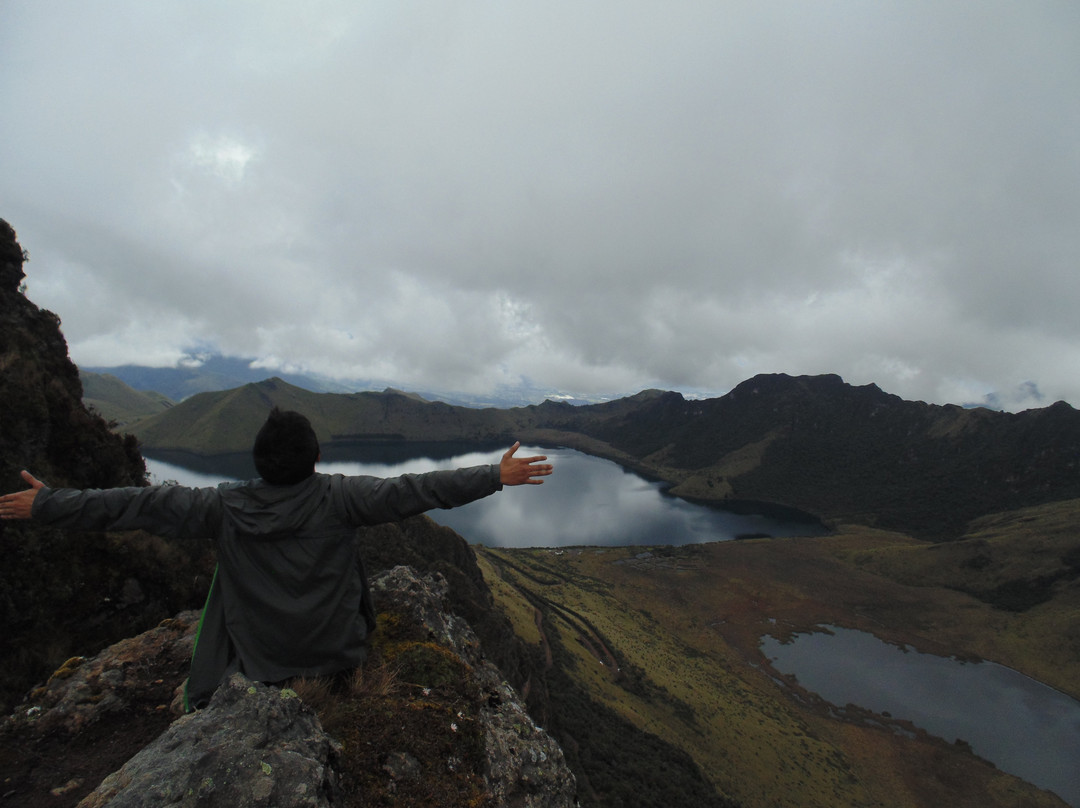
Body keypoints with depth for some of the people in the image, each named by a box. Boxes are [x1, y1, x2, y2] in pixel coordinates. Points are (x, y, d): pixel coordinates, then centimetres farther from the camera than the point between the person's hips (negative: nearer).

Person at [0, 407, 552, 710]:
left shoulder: (225, 509, -15)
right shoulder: (337, 497, -22)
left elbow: (138, 505, -8)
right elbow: (410, 492, -26)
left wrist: (45, 505, 7)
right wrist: (495, 476, -24)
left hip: (259, 661, 2)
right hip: (337, 653, -1)